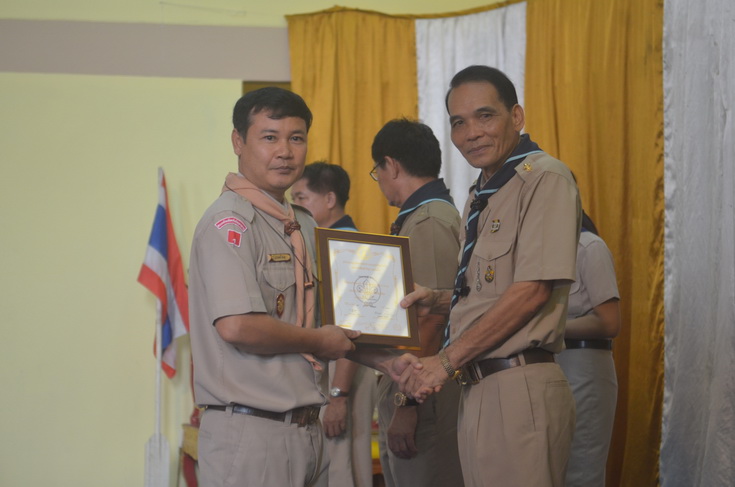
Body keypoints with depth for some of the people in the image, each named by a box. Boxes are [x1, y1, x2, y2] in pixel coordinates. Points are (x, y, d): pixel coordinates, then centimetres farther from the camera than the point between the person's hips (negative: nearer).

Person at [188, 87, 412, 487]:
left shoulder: (304, 227, 17)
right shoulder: (230, 220, -12)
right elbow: (237, 326, -23)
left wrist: (385, 362, 11)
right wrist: (319, 342, -9)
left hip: (308, 428, 9)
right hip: (249, 431, -9)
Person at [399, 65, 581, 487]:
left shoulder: (545, 179, -9)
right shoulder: (481, 197, 20)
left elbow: (533, 290, -16)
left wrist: (448, 360, -13)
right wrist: (438, 300, 6)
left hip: (520, 390, -9)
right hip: (479, 388, 9)